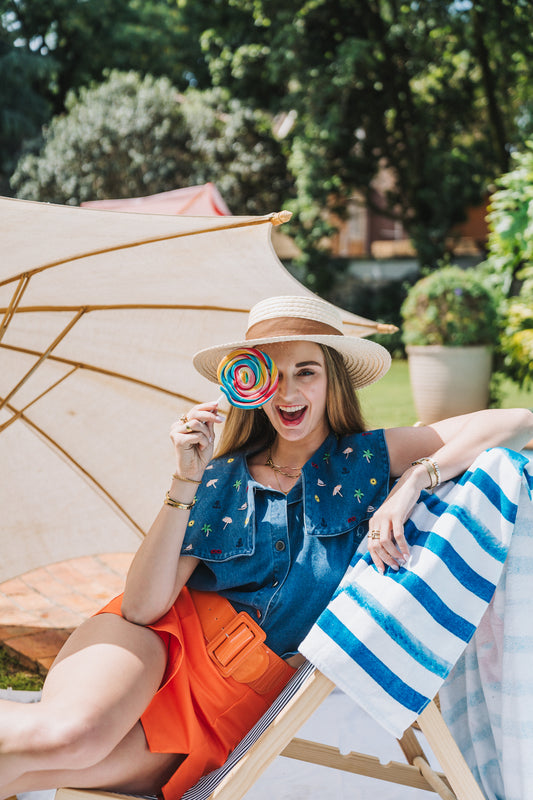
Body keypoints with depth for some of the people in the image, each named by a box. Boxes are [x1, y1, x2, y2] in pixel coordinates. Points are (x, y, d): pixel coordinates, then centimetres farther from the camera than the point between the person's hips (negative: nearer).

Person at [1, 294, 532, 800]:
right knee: (73, 733, -34)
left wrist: (413, 481, -22)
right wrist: (187, 480, -18)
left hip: (244, 693, 0)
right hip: (175, 635, 1)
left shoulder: (367, 458, -1)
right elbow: (143, 608, -10)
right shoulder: (222, 480, -1)